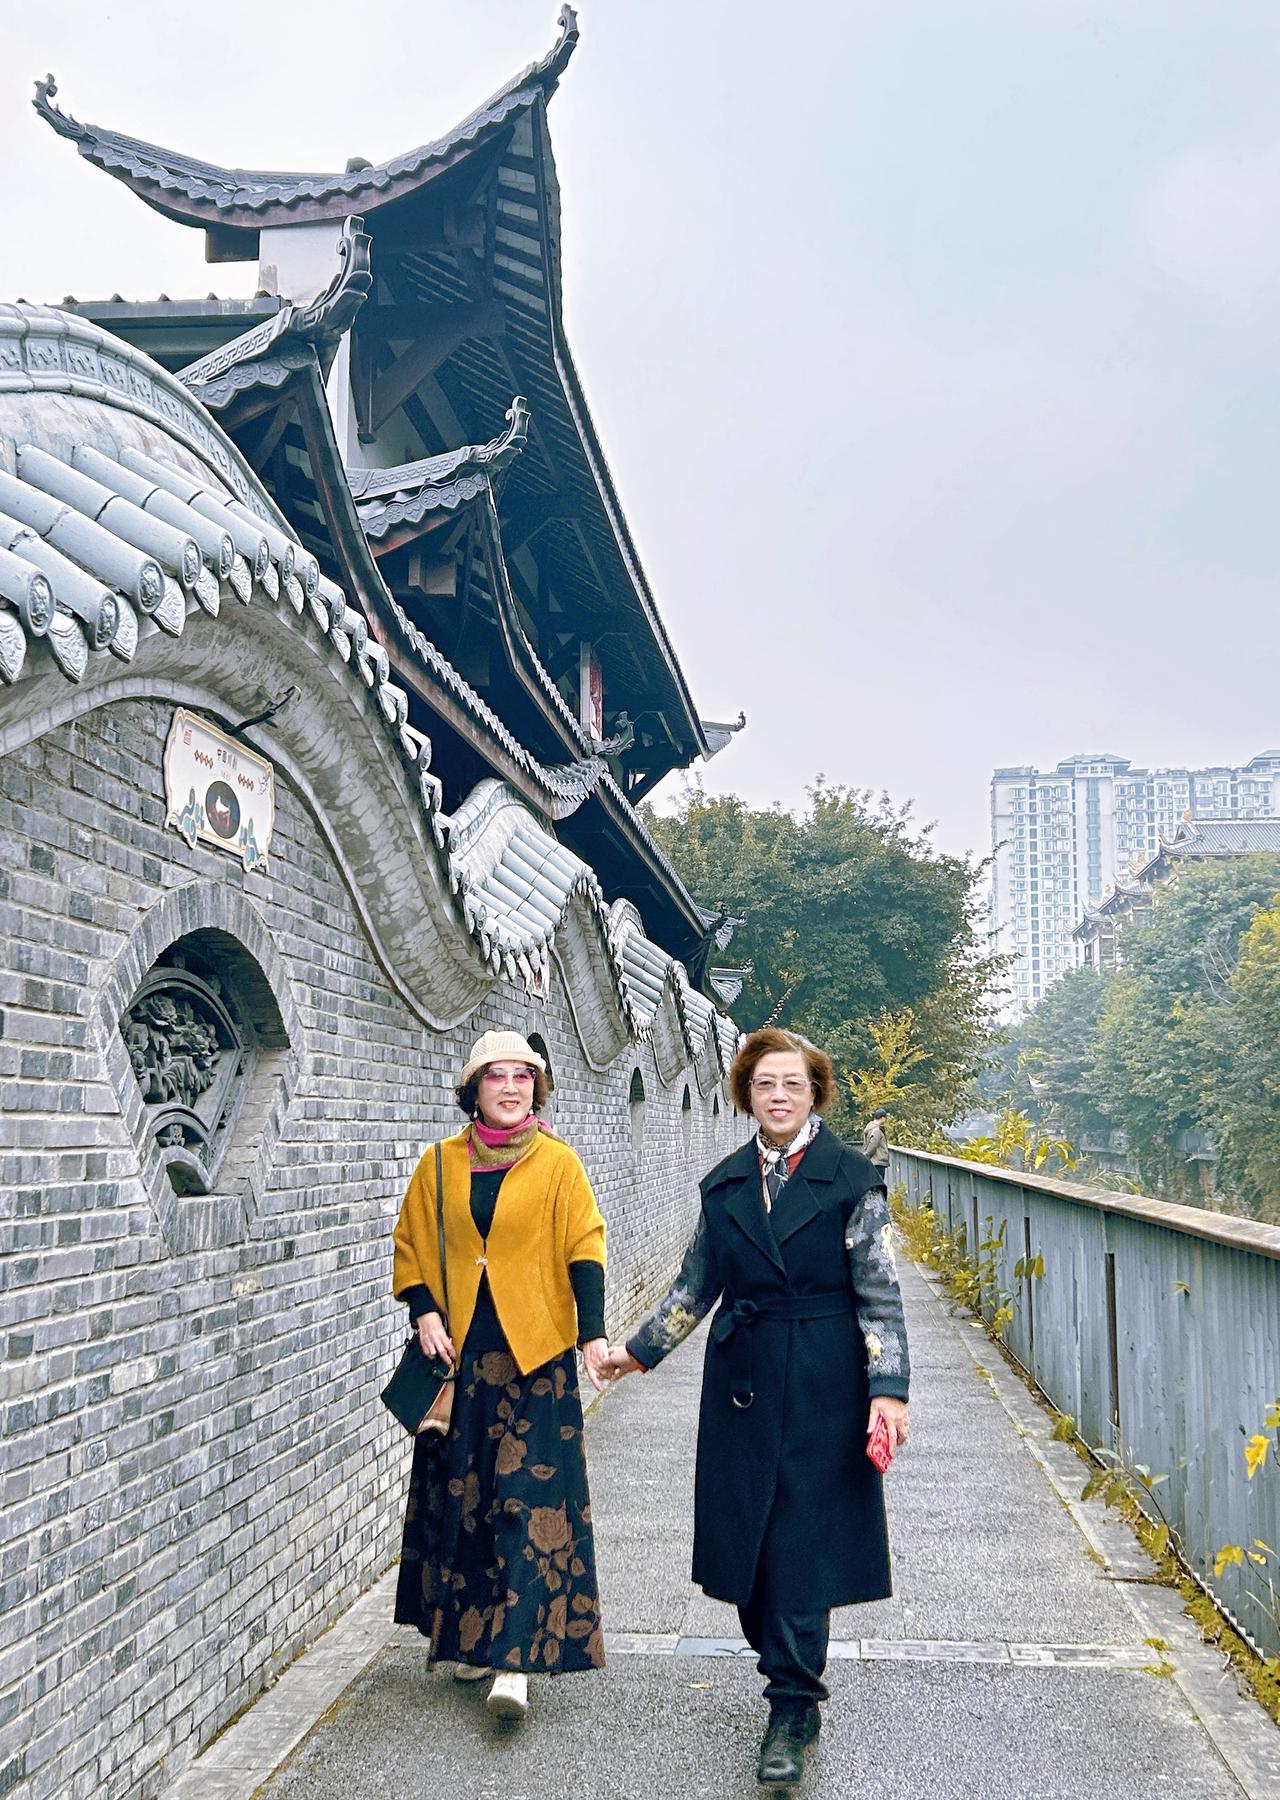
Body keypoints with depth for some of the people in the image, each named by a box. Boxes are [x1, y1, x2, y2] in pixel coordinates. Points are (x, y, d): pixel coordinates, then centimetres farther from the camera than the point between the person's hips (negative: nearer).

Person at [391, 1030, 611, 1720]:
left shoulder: (558, 1164, -1)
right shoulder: (439, 1164, 6)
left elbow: (584, 1250, -3)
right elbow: (411, 1246, 12)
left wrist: (593, 1336, -11)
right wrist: (424, 1313, -2)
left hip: (535, 1358, -3)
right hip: (458, 1355, 3)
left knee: (531, 1499, -7)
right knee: (460, 1495, 10)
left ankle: (515, 1659, -4)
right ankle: (468, 1634, 27)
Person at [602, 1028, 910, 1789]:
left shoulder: (853, 1178, -5)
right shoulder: (725, 1183, 7)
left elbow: (879, 1294, -6)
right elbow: (697, 1283, 14)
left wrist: (889, 1389, -13)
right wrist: (640, 1350, 14)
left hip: (823, 1386, -4)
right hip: (744, 1383, 4)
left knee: (802, 1543, -2)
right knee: (745, 1535, 7)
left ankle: (793, 1710, 10)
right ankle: (796, 1680, 27)